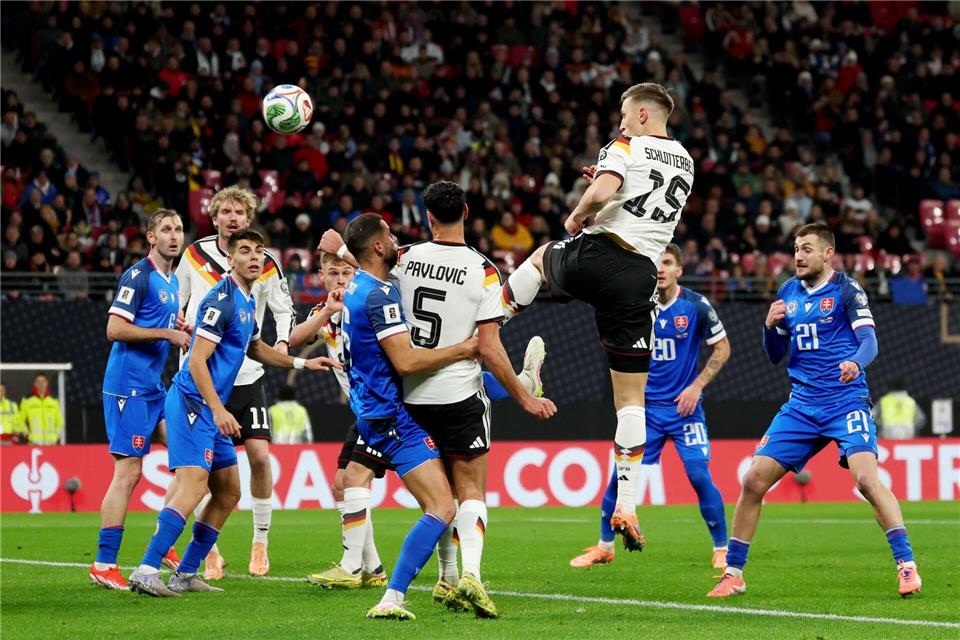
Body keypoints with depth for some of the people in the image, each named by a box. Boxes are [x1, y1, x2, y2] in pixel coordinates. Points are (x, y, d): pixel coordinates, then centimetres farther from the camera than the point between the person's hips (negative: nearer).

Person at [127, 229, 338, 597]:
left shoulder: (248, 301, 15)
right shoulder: (222, 300, -15)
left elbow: (255, 349, 33)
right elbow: (197, 360, -20)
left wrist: (301, 363, 28)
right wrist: (218, 410, -25)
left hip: (212, 410, 10)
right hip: (192, 403, -10)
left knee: (228, 492, 11)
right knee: (193, 485, -22)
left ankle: (186, 574, 15)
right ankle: (146, 572, -27)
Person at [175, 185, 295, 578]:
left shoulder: (264, 265, -2)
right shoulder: (194, 255, 2)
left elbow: (283, 307, 8)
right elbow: (175, 300, 14)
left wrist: (283, 341, -9)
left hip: (247, 375, 0)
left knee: (259, 454, -8)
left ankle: (260, 543, 9)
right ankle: (210, 549, 6)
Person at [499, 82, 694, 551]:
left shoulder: (626, 146, -2)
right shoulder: (685, 165, 18)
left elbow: (600, 193, -20)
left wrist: (576, 216, -1)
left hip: (594, 256, -4)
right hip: (639, 278, 4)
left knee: (541, 256, 36)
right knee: (631, 398, 6)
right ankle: (626, 506, -2)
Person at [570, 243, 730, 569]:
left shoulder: (696, 306, -9)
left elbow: (722, 348, 0)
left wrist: (697, 386, -8)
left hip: (684, 406, -2)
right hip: (646, 405, 2)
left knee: (699, 475, -11)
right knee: (621, 474, -3)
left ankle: (722, 549, 4)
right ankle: (604, 547, 13)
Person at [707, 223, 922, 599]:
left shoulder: (845, 289, -3)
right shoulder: (787, 293, 12)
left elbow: (869, 341, -12)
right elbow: (775, 356, 18)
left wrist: (856, 363, -34)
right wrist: (770, 326, -3)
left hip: (846, 402, -5)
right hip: (802, 406, 5)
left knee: (866, 477, -25)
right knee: (754, 480, -2)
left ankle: (907, 566, -20)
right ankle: (733, 574, 9)